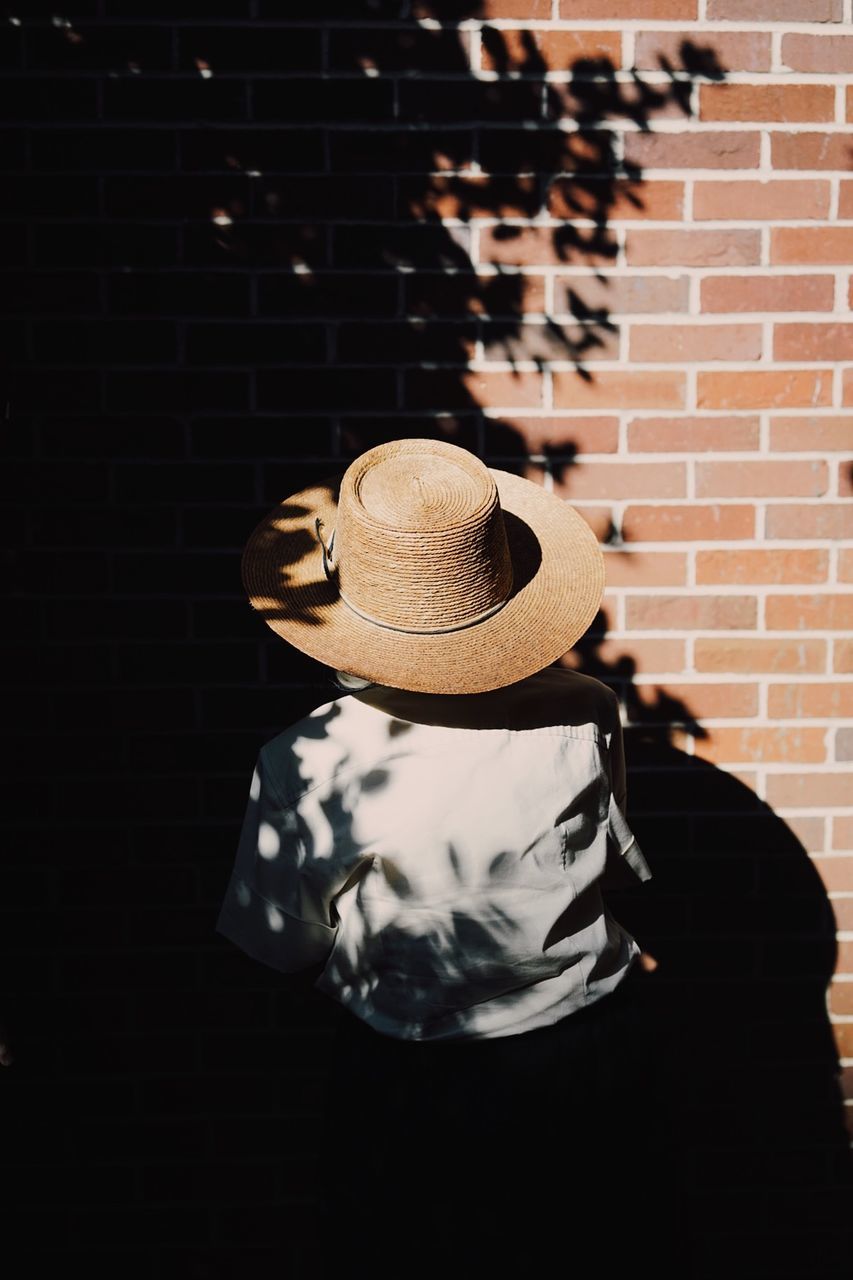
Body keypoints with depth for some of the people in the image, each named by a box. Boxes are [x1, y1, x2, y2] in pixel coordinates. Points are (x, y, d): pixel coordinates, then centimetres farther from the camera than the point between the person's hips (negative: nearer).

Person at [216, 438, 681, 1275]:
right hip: (587, 1051, 2)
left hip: (409, 1085, -2)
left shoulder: (307, 769, -27)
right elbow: (620, 868, -4)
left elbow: (281, 948, -10)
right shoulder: (585, 719, -21)